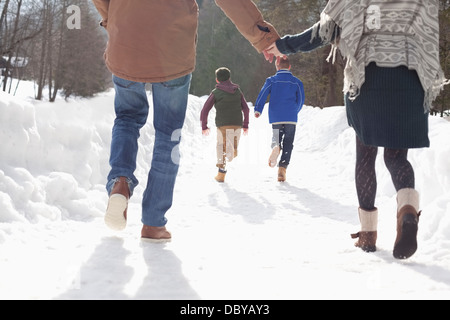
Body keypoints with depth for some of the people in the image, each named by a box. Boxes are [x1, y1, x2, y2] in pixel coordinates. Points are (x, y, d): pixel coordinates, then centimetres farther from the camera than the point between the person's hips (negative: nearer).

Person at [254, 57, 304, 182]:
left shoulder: (271, 80, 5)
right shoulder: (297, 82, 7)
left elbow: (262, 95, -8)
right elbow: (301, 100, 8)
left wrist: (258, 109, -13)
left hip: (276, 117, 0)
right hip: (291, 118, 0)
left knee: (277, 137, 16)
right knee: (288, 144, 6)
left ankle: (276, 147, -22)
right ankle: (282, 168, -8)